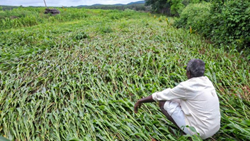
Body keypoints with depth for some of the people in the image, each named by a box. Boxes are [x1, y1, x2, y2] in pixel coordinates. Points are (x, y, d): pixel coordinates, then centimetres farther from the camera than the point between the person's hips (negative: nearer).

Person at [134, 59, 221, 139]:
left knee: (163, 103, -8)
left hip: (201, 133, -8)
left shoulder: (186, 87, -22)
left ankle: (186, 133, 0)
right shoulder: (207, 81, 1)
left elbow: (161, 96, -13)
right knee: (178, 97, 14)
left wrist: (140, 101, 0)